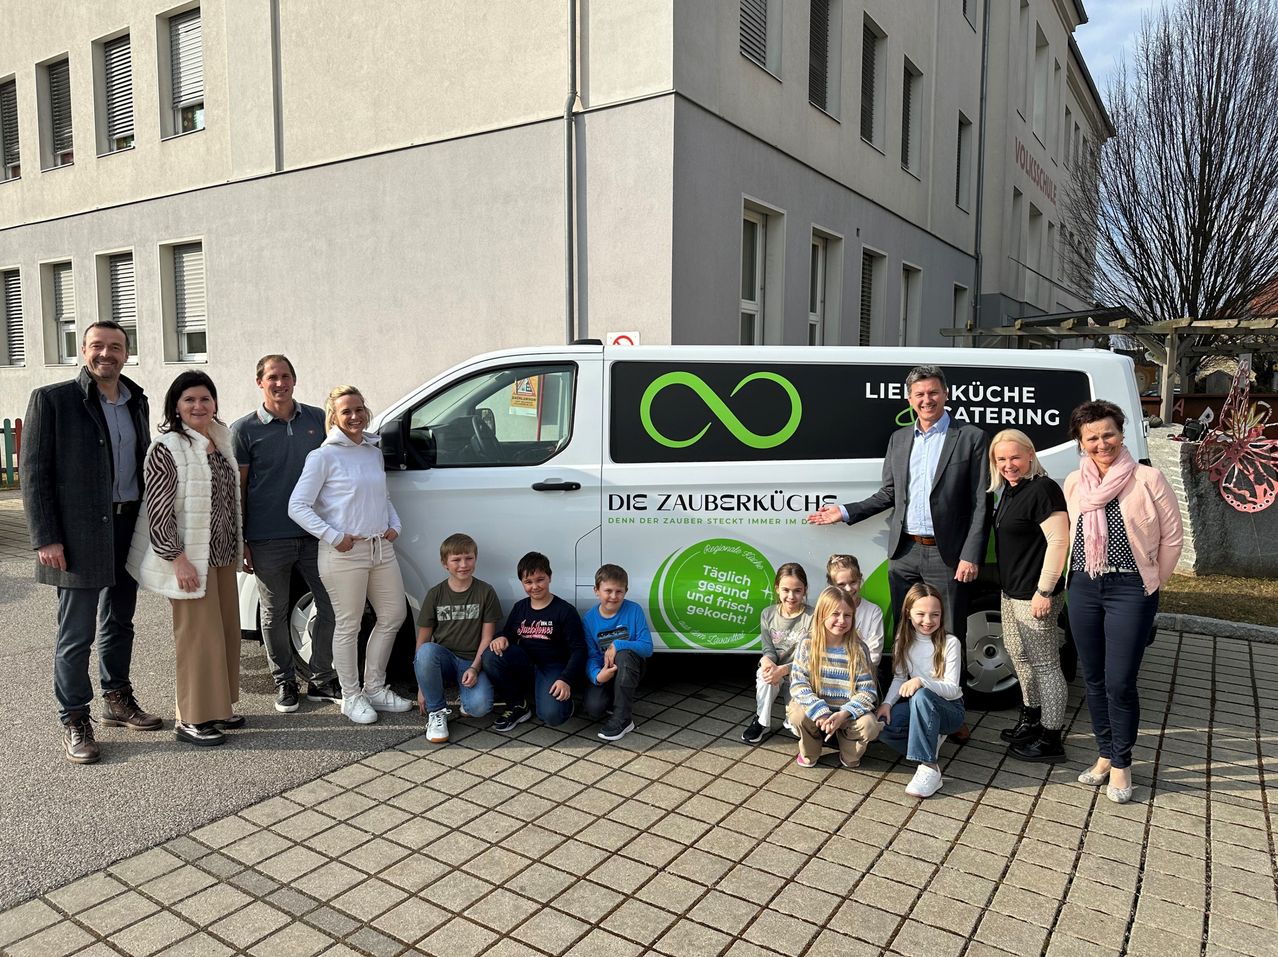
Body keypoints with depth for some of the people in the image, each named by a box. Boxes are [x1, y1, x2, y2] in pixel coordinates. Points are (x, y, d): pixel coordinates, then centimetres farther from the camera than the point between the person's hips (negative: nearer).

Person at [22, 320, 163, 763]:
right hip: (81, 534, -5)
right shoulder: (51, 399, -7)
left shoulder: (137, 402, 9)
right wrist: (46, 539, -13)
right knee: (76, 634, 2)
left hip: (129, 527, 6)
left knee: (119, 623, 17)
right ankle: (74, 721, 15)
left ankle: (117, 700, 32)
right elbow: (34, 473, -8)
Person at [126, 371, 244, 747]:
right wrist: (177, 558, -18)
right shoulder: (166, 448, -11)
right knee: (198, 635, -3)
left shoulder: (221, 444, 11)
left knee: (226, 631, 12)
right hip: (190, 559, -8)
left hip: (222, 556, 8)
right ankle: (191, 720, 9)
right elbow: (158, 510, -15)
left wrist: (239, 546, 19)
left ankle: (218, 707, 25)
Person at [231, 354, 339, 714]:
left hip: (315, 534, 3)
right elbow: (236, 489, 0)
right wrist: (240, 543, -3)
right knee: (275, 614, 8)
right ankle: (284, 682, 25)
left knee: (331, 605, 5)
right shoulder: (244, 429, -1)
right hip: (268, 540, -3)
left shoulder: (317, 419, 6)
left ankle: (321, 679, 21)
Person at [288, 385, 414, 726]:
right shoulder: (324, 456, -8)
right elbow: (298, 507, -11)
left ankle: (374, 687, 28)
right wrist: (334, 537, -17)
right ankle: (351, 697, 19)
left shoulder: (374, 451, 11)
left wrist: (394, 524, 8)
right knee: (349, 626, 3)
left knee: (393, 616, 13)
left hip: (381, 548, 7)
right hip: (344, 553, -7)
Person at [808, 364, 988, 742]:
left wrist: (971, 556, -11)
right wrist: (846, 512, 12)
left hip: (946, 556, -4)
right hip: (904, 554, 4)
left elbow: (980, 504, -5)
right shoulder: (899, 439, 13)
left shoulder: (971, 438, -2)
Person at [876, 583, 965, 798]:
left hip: (949, 708, -4)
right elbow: (899, 679, 2)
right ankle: (930, 742, -2)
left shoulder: (950, 643, -15)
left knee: (922, 696, -40)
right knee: (881, 726, -26)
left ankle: (929, 768, -35)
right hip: (917, 706, 4)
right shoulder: (904, 641, -1)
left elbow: (952, 689, -18)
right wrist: (887, 703, -17)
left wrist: (921, 682, -36)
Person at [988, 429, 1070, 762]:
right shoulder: (1009, 490, 12)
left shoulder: (1042, 489, -17)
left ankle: (1051, 740, 10)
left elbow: (1059, 541, -22)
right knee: (1019, 655, 22)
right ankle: (1031, 720, 38)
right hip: (1012, 591, 10)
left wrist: (1044, 591, -23)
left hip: (1034, 596, -10)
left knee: (1045, 665, -1)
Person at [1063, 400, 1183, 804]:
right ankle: (1105, 754, 28)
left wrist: (1152, 582, 2)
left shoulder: (1148, 479, -8)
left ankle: (1121, 765, 15)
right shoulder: (1072, 484, 5)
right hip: (1084, 589, 5)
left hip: (1130, 590, -4)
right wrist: (1084, 576, 13)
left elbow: (1172, 536, -2)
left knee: (1119, 682, -3)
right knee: (1093, 679, 12)